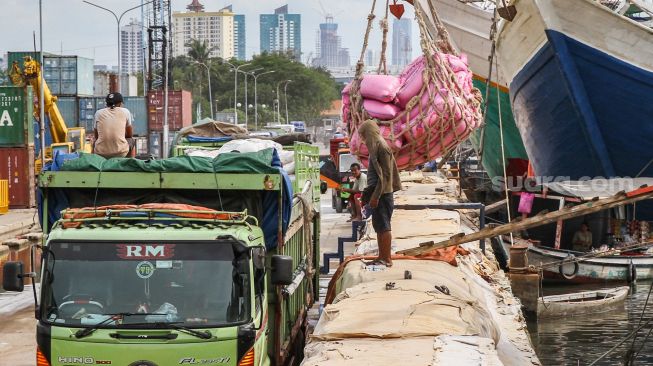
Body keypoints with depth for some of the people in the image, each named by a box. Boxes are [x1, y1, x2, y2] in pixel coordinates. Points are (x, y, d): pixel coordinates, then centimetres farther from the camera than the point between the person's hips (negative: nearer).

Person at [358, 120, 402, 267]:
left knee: (383, 226, -7)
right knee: (379, 226, 13)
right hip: (379, 193, 10)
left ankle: (387, 258, -4)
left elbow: (385, 174, -19)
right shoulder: (376, 146, 14)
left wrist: (375, 196, -21)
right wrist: (369, 196, 22)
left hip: (382, 194, -10)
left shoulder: (381, 147, -15)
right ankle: (382, 256, 18)